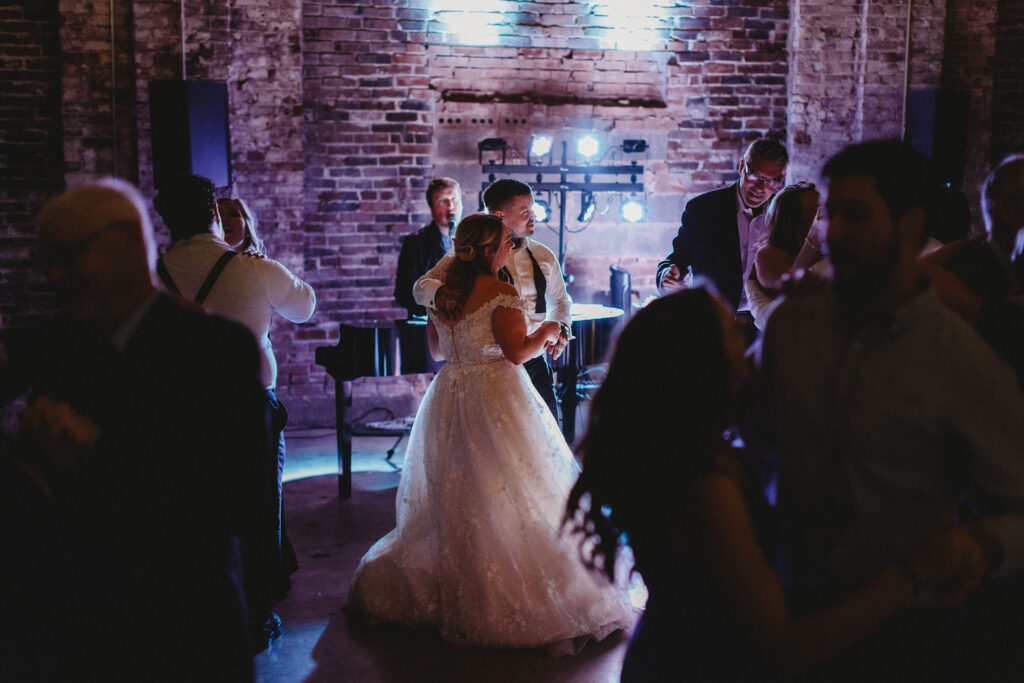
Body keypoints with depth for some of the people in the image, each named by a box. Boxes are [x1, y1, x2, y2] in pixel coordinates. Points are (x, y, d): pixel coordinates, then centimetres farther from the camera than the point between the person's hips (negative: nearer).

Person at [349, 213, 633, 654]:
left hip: (449, 400, 7)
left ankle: (446, 593, 23)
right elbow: (517, 352, -17)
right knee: (506, 497, -1)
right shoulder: (500, 292, -14)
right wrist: (544, 334, 1)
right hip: (495, 399, -7)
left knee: (453, 498, 15)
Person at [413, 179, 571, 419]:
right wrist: (440, 293, -31)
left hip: (535, 363, 4)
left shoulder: (543, 255, 8)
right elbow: (421, 286, -9)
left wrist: (560, 327, 4)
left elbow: (560, 300, 25)